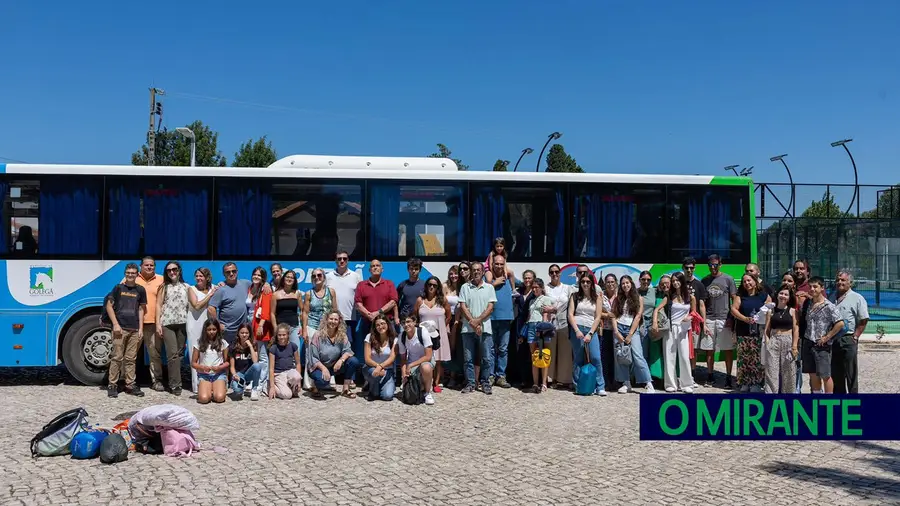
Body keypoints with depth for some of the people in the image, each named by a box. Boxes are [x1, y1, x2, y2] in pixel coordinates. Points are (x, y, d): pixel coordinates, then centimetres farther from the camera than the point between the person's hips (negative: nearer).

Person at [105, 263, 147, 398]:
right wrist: (115, 324, -6)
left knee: (131, 359, 7)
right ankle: (112, 385, 4)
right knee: (117, 357, -2)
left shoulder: (140, 290, 9)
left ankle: (130, 385, 13)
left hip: (134, 329, 2)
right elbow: (109, 306, 2)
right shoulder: (118, 288, 2)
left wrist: (141, 328, 7)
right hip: (120, 328, -2)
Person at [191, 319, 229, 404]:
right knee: (204, 399, -24)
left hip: (219, 374, 0)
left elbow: (227, 362, 6)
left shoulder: (223, 343, 3)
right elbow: (193, 363, 5)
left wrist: (219, 367, -14)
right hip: (204, 375, 0)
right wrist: (203, 367, -14)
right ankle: (205, 389, 9)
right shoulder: (199, 344, 2)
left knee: (219, 398, -25)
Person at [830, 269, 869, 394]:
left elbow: (863, 320, -6)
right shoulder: (832, 297, 15)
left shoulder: (857, 298, -3)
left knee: (851, 374, -1)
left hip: (848, 340, -6)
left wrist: (855, 337, -10)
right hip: (832, 340, 6)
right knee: (835, 373, 11)